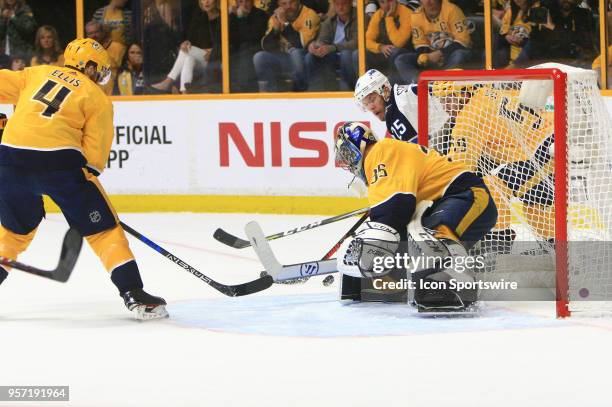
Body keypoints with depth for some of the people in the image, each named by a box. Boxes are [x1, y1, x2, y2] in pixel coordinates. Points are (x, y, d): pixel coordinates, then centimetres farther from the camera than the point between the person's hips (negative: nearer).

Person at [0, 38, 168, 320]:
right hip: (58, 159, -4)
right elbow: (94, 150, 5)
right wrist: (87, 177, 15)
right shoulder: (98, 98, 11)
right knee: (102, 227, 6)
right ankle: (133, 293, 0)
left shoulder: (37, 74, 22)